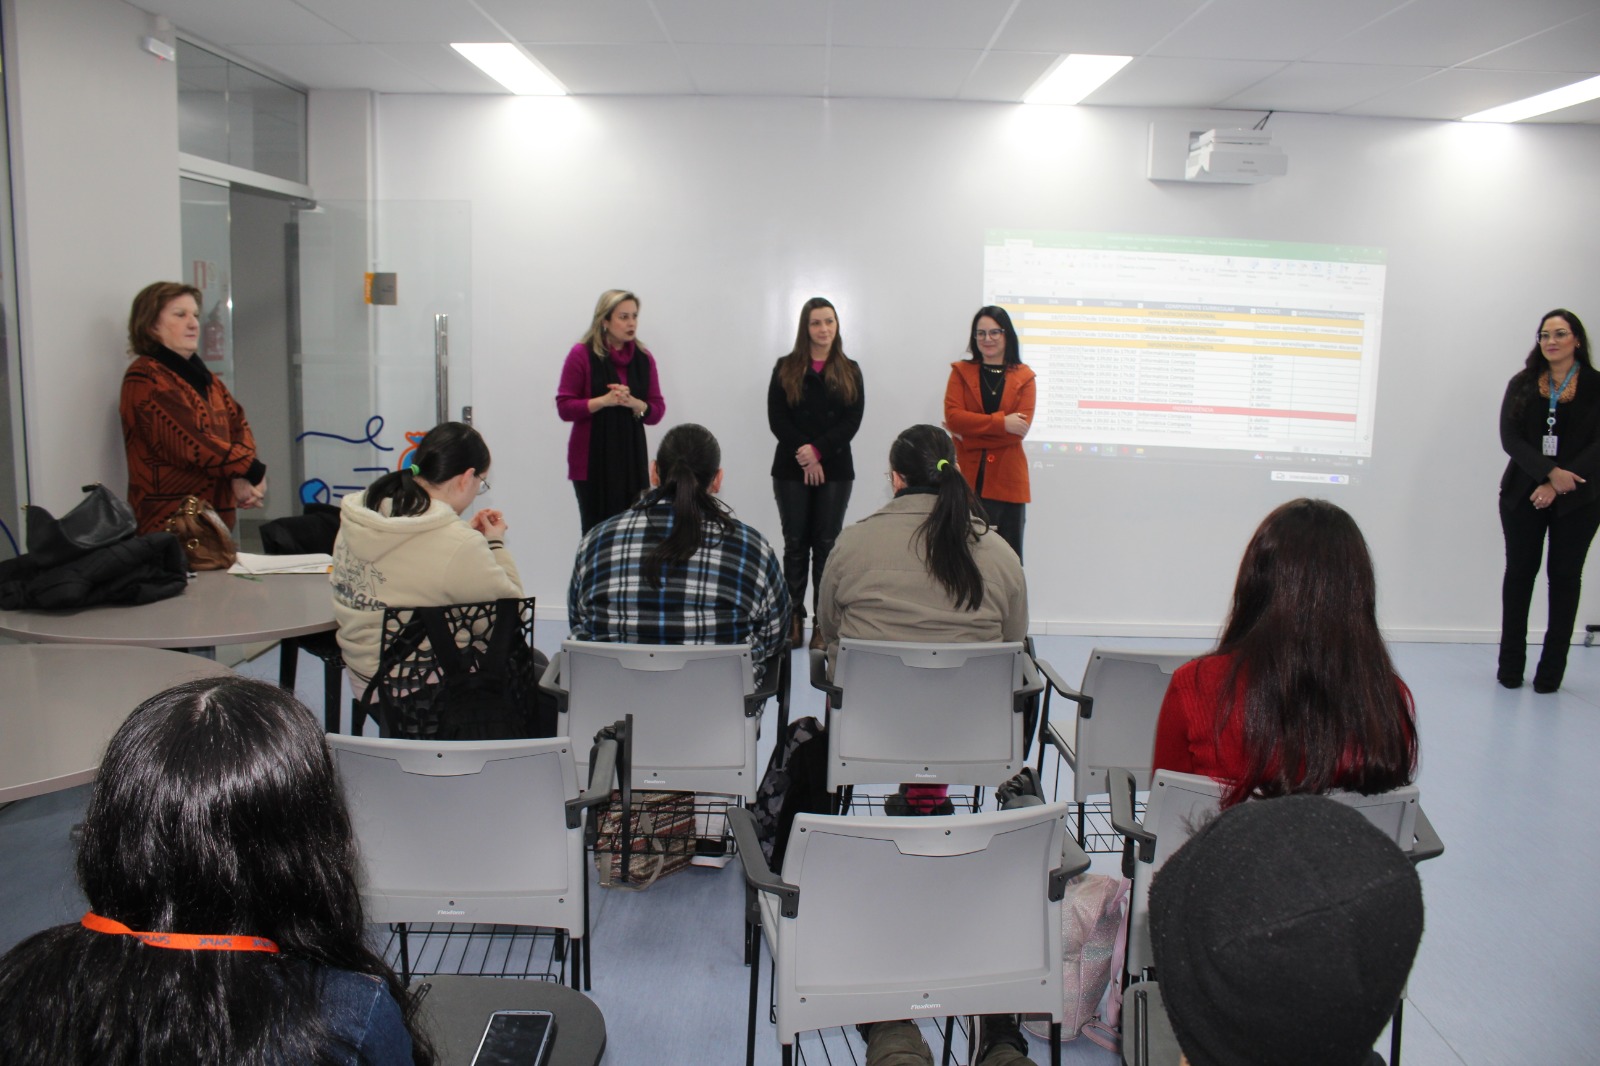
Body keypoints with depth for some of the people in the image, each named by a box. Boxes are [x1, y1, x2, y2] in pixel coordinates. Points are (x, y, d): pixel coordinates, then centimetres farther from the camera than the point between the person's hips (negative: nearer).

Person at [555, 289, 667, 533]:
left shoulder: (643, 358, 8)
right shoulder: (582, 354, -3)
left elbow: (657, 411, 8)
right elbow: (565, 407, -4)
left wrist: (633, 403, -12)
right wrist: (604, 400, -17)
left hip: (631, 457, 3)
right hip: (592, 459, -3)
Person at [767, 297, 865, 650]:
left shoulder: (849, 371, 7)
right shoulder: (785, 368, 5)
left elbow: (853, 421, -2)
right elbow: (776, 419, -3)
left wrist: (818, 450, -14)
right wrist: (803, 454, -13)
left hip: (835, 469, 0)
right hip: (791, 469, 0)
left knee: (826, 544, 0)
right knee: (795, 543, 3)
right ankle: (794, 619, 9)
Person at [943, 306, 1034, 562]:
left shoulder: (1023, 377, 7)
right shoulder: (961, 371, 9)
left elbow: (1020, 428, -6)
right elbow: (953, 416, -6)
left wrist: (972, 430, -9)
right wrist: (1001, 422, -13)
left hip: (1007, 480, 0)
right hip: (968, 478, 0)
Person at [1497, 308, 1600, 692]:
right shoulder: (1522, 385, 6)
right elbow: (1510, 438, -4)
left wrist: (1558, 486, -16)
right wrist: (1550, 471, -17)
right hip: (1523, 494, 1)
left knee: (1565, 576, 4)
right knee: (1519, 572, 3)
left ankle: (1552, 668, 10)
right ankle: (1511, 666, 11)